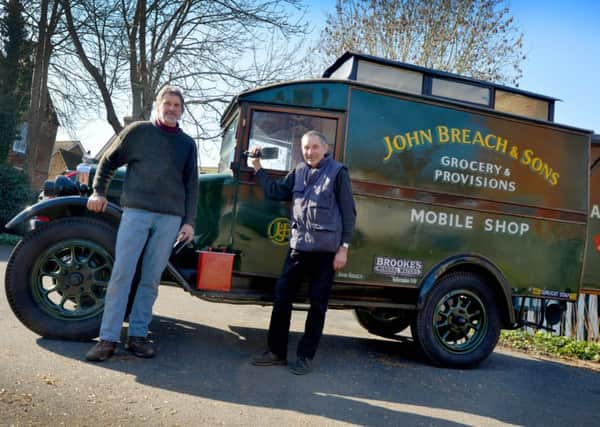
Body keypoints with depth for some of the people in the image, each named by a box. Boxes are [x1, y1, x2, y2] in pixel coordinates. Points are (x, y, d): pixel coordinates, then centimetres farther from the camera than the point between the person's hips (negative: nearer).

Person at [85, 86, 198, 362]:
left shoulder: (187, 144, 14)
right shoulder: (138, 130, 9)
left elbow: (191, 185, 11)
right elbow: (109, 161, 16)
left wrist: (189, 221, 5)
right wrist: (99, 191, 7)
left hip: (170, 217, 2)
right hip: (136, 211, -1)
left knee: (151, 279, 4)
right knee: (121, 273, -4)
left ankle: (137, 335, 13)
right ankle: (108, 338, 2)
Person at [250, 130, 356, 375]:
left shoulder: (338, 172, -2)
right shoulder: (298, 172, 11)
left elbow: (348, 212, -4)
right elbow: (275, 192, 15)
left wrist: (344, 247, -8)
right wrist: (258, 169, 7)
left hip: (325, 249, -5)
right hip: (298, 247, 5)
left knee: (317, 303, 6)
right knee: (282, 297, 6)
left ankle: (305, 356, 18)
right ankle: (276, 351, 20)